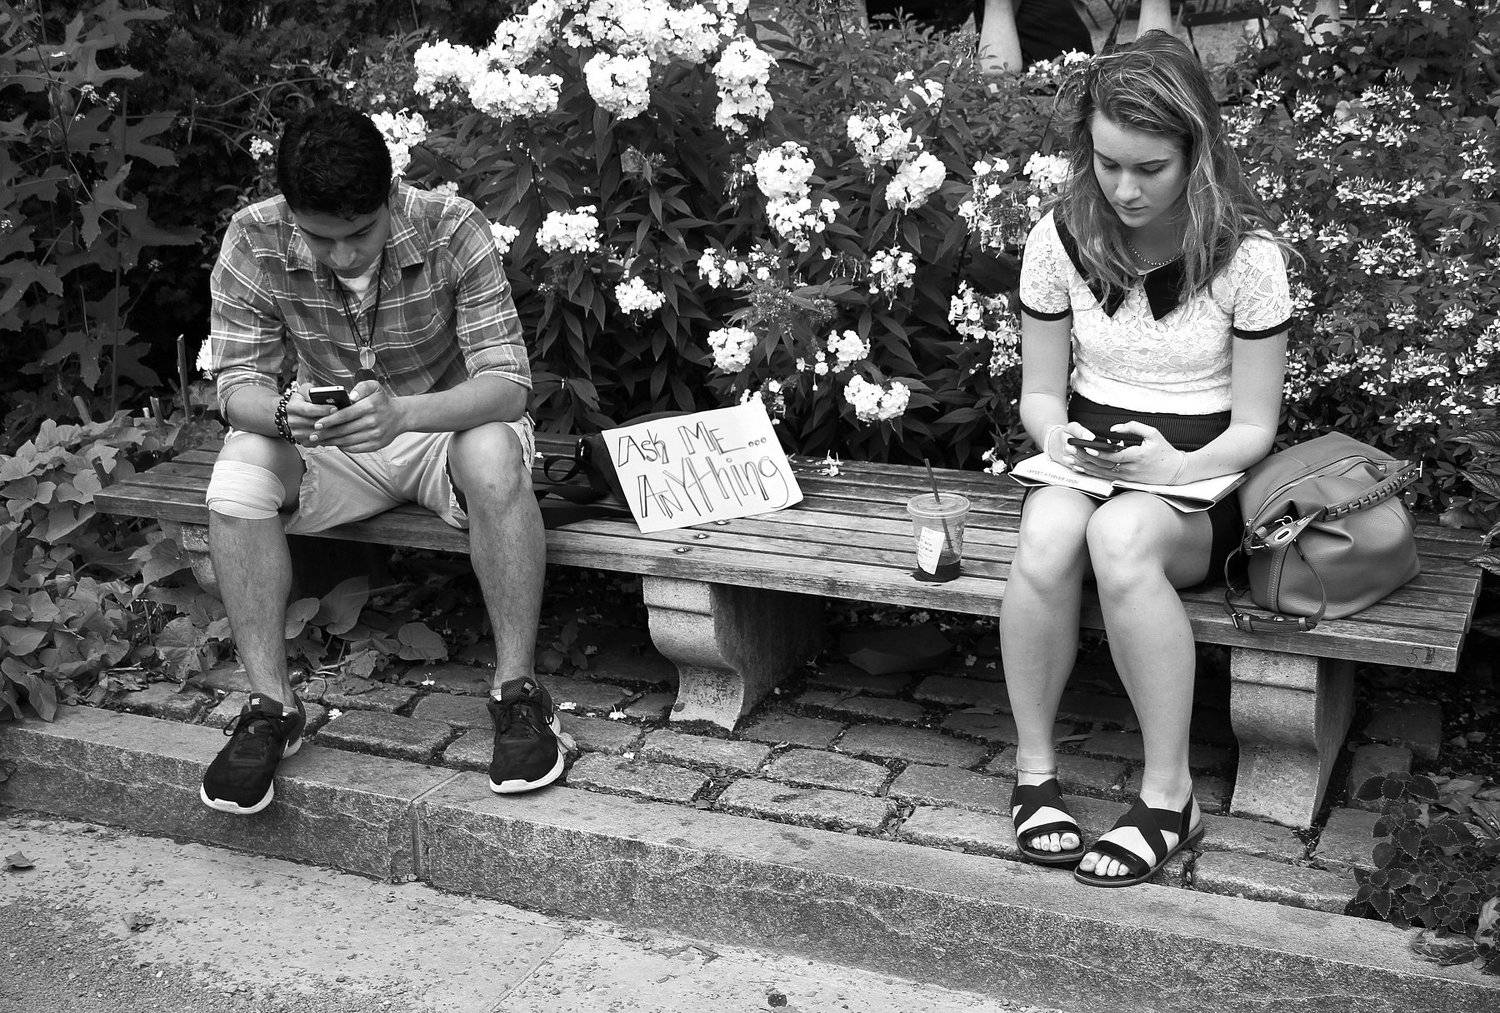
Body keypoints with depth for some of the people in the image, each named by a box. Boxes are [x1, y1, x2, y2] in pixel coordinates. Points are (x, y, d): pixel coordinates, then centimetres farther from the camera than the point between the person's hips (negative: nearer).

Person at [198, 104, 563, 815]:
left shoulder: (451, 229, -24)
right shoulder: (253, 242, -17)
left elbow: (507, 381, -27)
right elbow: (237, 383, -13)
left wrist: (403, 412, -46)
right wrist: (283, 413, -38)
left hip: (447, 425, -2)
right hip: (325, 441, 2)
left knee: (494, 457, -36)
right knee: (237, 477, -27)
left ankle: (517, 690, -23)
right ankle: (270, 705, -15)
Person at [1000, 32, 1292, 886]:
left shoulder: (1247, 254, -9)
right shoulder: (1061, 240, 0)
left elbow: (1255, 426, -5)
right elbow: (1040, 393, 8)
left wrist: (1177, 468, -24)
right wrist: (1058, 436, -15)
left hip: (1200, 481, -2)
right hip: (1086, 469, 3)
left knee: (1120, 536, -38)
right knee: (1047, 534, -35)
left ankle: (1170, 796, -24)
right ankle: (1035, 769, -16)